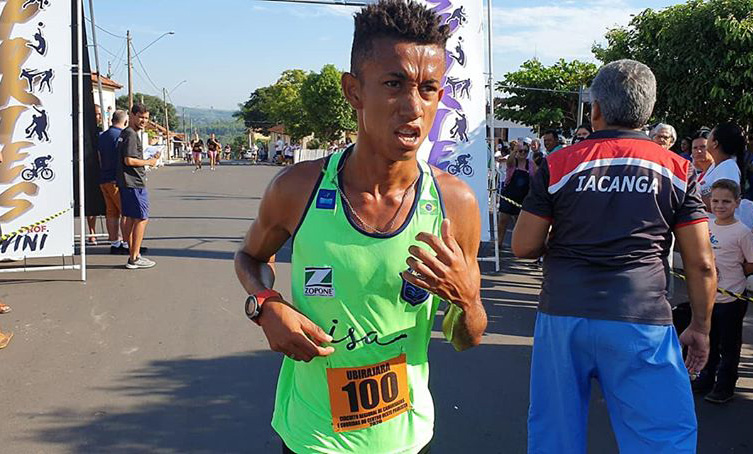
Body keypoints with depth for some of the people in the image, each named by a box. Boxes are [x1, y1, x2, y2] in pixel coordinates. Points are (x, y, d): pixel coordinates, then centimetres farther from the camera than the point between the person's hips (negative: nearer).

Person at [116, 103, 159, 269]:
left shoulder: (125, 133, 18)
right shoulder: (131, 135, -14)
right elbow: (129, 160, -21)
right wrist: (148, 162, -9)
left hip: (126, 183, 11)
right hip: (134, 183, -11)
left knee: (130, 218, 13)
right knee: (142, 218, -6)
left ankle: (133, 255, 20)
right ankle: (134, 259, -5)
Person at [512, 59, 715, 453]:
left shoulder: (557, 165, 2)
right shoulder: (677, 170, 3)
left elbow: (523, 246, 2)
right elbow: (701, 263, 2)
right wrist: (700, 328, 13)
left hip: (563, 316, 2)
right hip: (641, 323, -1)